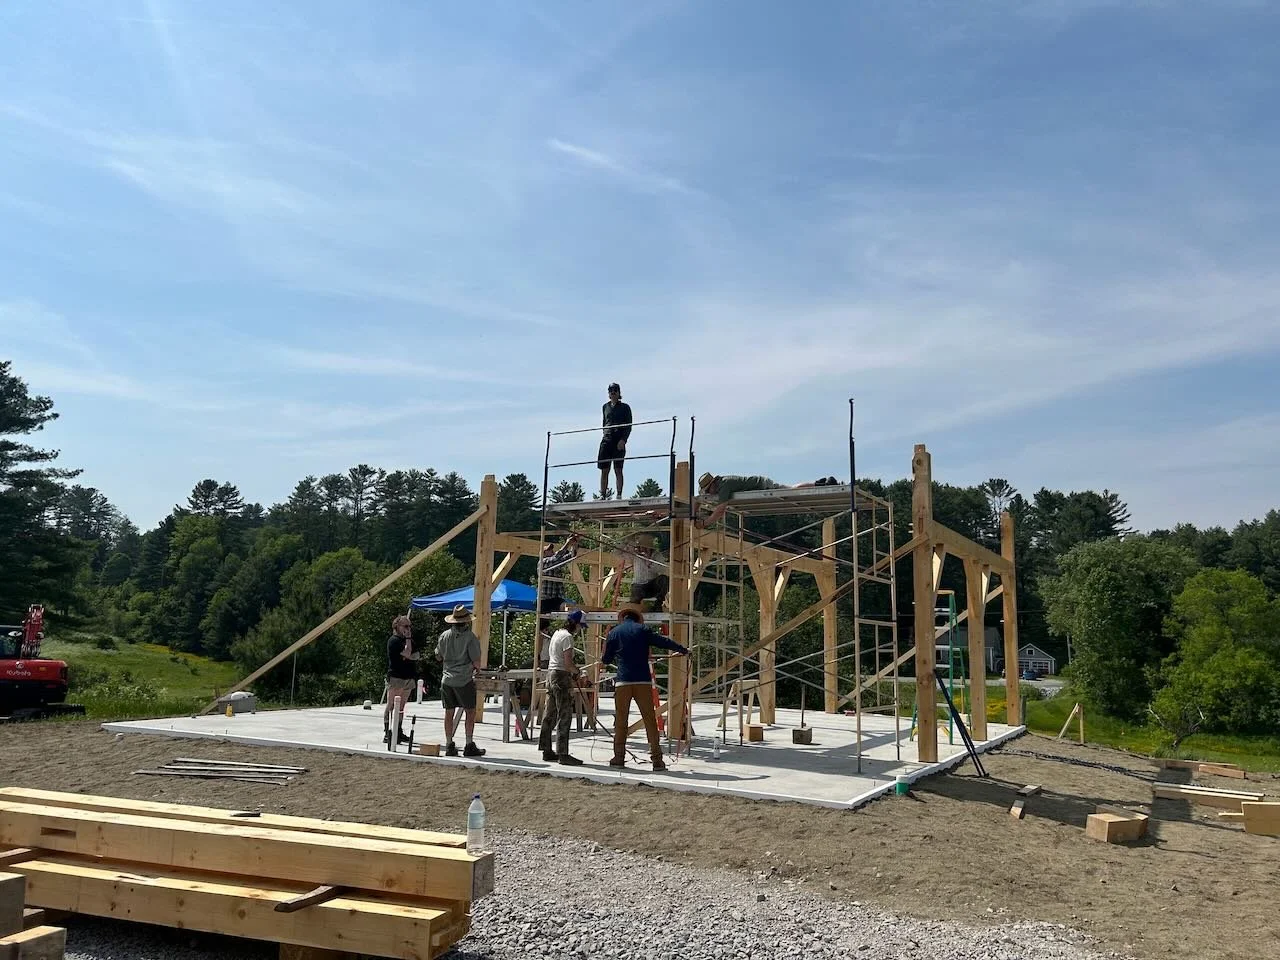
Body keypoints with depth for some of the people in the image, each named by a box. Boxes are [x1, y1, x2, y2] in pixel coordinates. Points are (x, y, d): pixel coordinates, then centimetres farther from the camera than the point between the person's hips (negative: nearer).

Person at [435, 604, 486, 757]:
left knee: (449, 712, 9)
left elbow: (438, 657, 13)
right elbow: (476, 661, -13)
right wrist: (477, 668, 8)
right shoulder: (470, 637, -12)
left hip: (447, 680, 5)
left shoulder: (444, 636, 3)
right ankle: (469, 746, 4)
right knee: (470, 712, 4)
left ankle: (449, 745, 12)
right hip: (464, 680, -5)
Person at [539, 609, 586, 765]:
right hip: (561, 676, -10)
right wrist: (577, 671, 0)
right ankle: (563, 754, -8)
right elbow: (568, 664, -19)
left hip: (551, 674, 10)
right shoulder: (567, 637, -14)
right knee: (564, 716, -8)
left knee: (550, 715, 12)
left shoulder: (557, 633, 15)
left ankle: (547, 751, 17)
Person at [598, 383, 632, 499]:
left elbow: (629, 426, 0)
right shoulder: (606, 406, 17)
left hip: (619, 441, -3)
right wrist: (606, 434, 14)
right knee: (604, 470, 0)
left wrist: (623, 440, -12)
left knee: (618, 470, -8)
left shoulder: (625, 407, 6)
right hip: (606, 440, 4)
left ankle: (619, 495, -8)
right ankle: (603, 495, 2)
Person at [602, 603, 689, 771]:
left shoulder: (614, 633, 8)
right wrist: (683, 650, 11)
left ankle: (619, 757, 9)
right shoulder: (642, 630, 5)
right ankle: (656, 759, -1)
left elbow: (606, 659, 12)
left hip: (622, 682, 1)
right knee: (650, 720, 1)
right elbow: (664, 642, 1)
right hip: (643, 681, -1)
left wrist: (603, 659, 34)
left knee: (620, 720, 9)